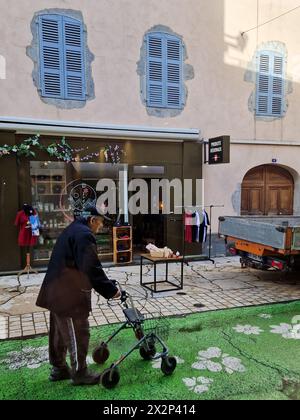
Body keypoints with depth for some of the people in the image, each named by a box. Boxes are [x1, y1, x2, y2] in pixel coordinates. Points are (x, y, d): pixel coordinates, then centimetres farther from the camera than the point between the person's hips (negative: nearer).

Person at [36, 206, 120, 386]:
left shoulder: (72, 230, 14)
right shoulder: (84, 235, -19)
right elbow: (92, 269, -24)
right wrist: (111, 290, -15)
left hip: (57, 291, 11)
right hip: (70, 295, -11)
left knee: (60, 331, 20)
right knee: (78, 333, 4)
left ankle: (59, 368, 35)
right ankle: (80, 373, 18)